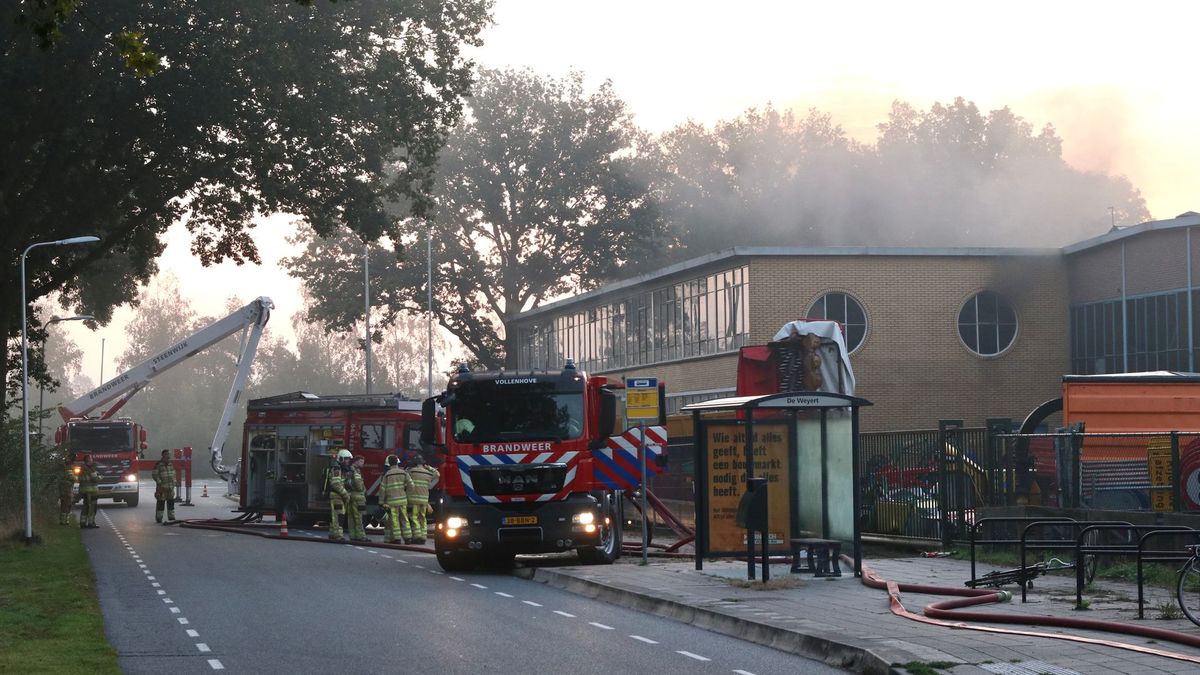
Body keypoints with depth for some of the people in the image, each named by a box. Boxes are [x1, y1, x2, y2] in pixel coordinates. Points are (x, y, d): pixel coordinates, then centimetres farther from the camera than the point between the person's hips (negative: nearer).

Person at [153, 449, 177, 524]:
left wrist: (174, 483, 12)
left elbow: (174, 474, 21)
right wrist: (160, 483, -16)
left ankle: (171, 518, 14)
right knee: (160, 503, -4)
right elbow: (155, 476, -11)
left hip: (170, 487, 6)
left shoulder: (171, 464, 12)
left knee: (171, 502, 7)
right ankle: (158, 519, 2)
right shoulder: (158, 465, -8)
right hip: (162, 487, -6)